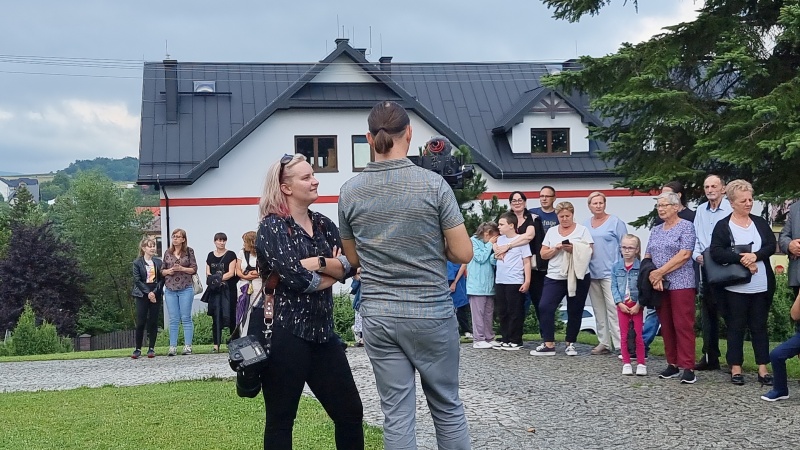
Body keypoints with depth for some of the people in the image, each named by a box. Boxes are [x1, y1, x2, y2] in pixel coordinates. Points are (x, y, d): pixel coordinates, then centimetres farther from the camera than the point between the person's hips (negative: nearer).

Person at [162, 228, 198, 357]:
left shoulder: (189, 251, 3)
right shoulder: (167, 253, 11)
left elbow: (194, 269, 1)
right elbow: (162, 271, 13)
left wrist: (182, 269, -14)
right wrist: (168, 271, -7)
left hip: (186, 289, -3)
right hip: (170, 290, 3)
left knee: (186, 318, -1)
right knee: (173, 320, 3)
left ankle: (187, 346, 2)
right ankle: (173, 347, 3)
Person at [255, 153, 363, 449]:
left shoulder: (324, 225, 13)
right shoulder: (272, 227, -7)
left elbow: (347, 266, 1)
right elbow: (294, 277, -20)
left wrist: (317, 262, -15)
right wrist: (331, 269, -6)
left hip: (321, 332, 7)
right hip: (283, 333, -7)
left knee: (351, 413, 8)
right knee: (281, 420, 3)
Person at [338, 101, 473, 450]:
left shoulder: (350, 191, 0)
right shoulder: (433, 184, -10)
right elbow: (463, 253, -7)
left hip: (378, 316, 2)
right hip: (431, 313, -2)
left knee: (397, 414, 6)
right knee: (447, 408, 12)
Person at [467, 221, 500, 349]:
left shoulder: (488, 245, 16)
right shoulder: (473, 241, -4)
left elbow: (492, 261, 7)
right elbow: (480, 258, -12)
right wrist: (490, 245, -6)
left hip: (489, 285, 7)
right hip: (477, 285, -7)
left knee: (489, 313, 10)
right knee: (478, 313, -6)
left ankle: (489, 338, 15)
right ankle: (478, 340, -5)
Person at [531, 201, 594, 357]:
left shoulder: (582, 230, 3)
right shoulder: (551, 231, 11)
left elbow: (589, 252, -4)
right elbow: (543, 254, 8)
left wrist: (574, 249, -19)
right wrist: (556, 248, -10)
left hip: (577, 277, -2)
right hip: (555, 277, 2)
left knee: (574, 311, 4)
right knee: (545, 307, -12)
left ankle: (570, 344, 17)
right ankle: (548, 344, -8)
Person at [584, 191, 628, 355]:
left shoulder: (615, 222, -2)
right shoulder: (586, 224, 13)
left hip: (610, 272, -6)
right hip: (592, 273, 6)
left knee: (613, 309, -12)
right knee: (598, 310, 9)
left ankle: (620, 344, -11)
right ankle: (604, 343, 15)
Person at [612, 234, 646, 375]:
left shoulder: (641, 266, -7)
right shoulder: (616, 267, 2)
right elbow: (614, 286, 0)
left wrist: (638, 305, -15)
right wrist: (620, 303, -10)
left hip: (636, 306, -3)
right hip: (622, 306, 3)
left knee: (638, 336, 2)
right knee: (624, 336, 7)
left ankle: (641, 364, 10)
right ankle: (626, 363, 15)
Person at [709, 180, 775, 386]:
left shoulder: (760, 223, 10)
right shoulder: (722, 226, -2)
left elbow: (772, 245, 2)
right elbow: (716, 252, -11)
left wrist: (755, 256, -17)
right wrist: (741, 258, -20)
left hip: (762, 286, 3)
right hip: (735, 287, -3)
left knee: (759, 326, 7)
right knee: (736, 327, 4)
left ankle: (763, 369, 11)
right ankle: (736, 368, 10)